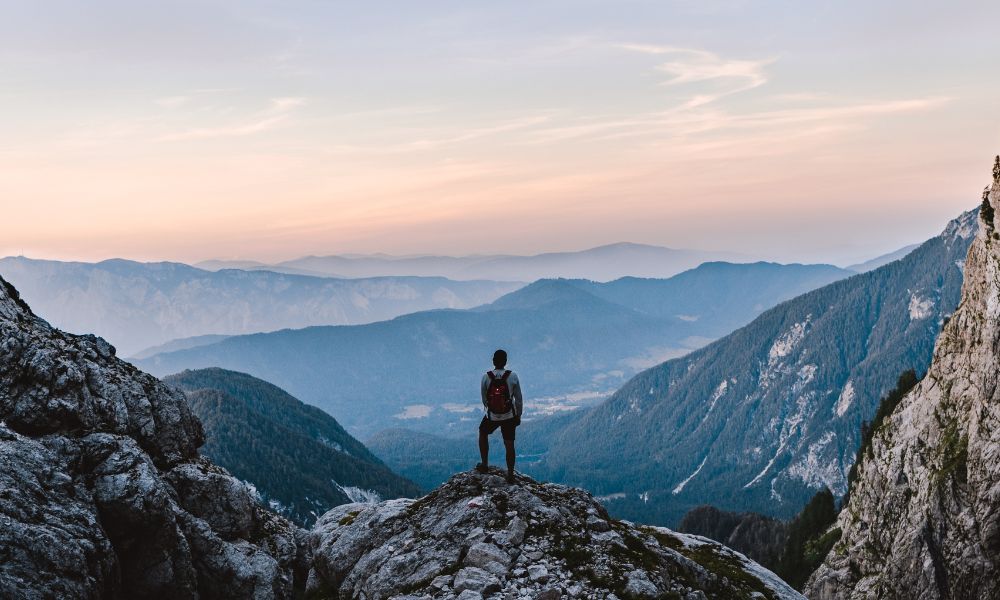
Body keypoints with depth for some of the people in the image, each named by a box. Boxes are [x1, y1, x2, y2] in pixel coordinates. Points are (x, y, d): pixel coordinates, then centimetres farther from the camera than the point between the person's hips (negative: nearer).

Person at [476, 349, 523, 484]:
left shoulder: (486, 377, -13)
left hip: (491, 416, 0)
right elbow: (518, 398, -4)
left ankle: (484, 465, 30)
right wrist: (519, 415, 10)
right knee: (509, 445, 11)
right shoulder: (513, 376, -13)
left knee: (483, 434, 28)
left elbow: (483, 398, 0)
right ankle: (510, 475, 16)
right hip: (509, 417, 0)